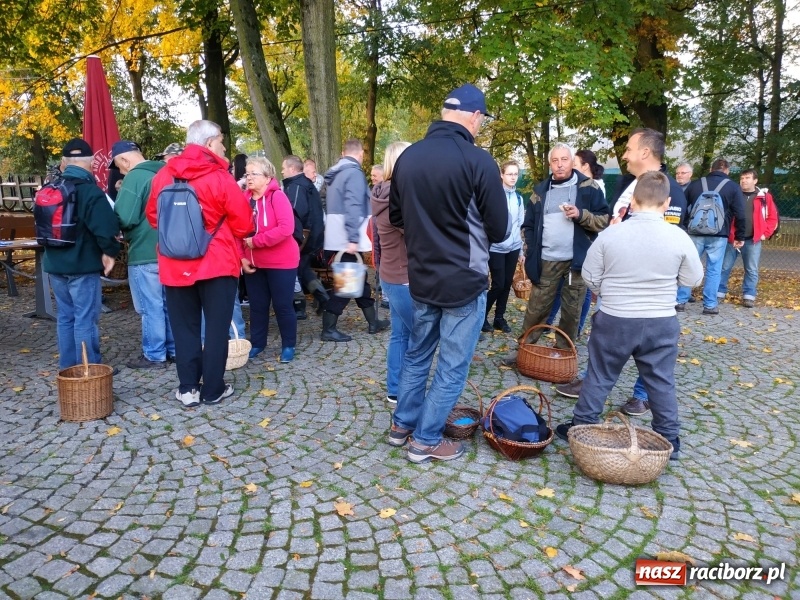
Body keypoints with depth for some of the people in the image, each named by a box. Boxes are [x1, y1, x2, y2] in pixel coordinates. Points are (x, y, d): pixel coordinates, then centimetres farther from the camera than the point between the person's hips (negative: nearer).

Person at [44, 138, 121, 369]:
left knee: (65, 316, 15)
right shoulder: (90, 190, -15)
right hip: (82, 265, -7)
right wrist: (110, 251, -10)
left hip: (54, 264, 7)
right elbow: (106, 226, -26)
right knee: (86, 319, -2)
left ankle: (67, 368, 23)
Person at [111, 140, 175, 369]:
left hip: (145, 253, -8)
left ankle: (154, 356, 8)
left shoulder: (134, 177, -15)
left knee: (151, 307, 0)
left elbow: (125, 218, -20)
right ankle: (173, 349, 23)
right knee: (169, 303, 14)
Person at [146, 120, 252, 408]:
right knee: (216, 326, 6)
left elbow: (152, 215, 14)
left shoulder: (163, 176, 3)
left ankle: (188, 389, 16)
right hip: (217, 264, -4)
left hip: (175, 265, 4)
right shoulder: (220, 178, -10)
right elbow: (244, 224, -8)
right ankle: (213, 390, 13)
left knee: (184, 328, 11)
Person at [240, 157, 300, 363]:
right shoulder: (244, 199, 3)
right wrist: (242, 257, -6)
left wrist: (256, 241, -23)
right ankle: (257, 344, 27)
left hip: (280, 262, -5)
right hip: (253, 263, 5)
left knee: (282, 305, 3)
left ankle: (288, 346, 18)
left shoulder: (277, 197, -14)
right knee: (257, 305, 14)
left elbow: (286, 228, -25)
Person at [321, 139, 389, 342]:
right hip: (347, 240, -9)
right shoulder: (354, 172, -12)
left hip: (337, 238, 9)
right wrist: (353, 238, -27)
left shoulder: (337, 172, 15)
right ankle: (328, 329, 0)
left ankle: (373, 322, 25)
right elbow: (353, 207, -23)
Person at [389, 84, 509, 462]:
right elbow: (500, 230, -9)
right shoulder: (477, 160, -16)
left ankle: (402, 425, 33)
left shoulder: (408, 156, 1)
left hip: (420, 277, 6)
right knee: (452, 365, 8)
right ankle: (426, 441, 18)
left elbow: (396, 218, 12)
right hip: (464, 280, -6)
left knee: (417, 353, 21)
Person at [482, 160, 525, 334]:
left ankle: (499, 318, 21)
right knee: (498, 284, -5)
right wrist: (486, 244, -12)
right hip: (496, 248, -5)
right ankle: (482, 315, 13)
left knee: (507, 284, 9)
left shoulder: (519, 198, 10)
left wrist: (521, 249, 15)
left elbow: (520, 224, 15)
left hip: (513, 248, 5)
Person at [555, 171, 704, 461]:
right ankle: (669, 439, 24)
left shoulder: (609, 234, -10)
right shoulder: (679, 237, -9)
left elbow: (590, 277, -2)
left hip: (613, 320, -1)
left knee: (599, 377, 12)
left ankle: (580, 428, 23)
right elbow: (693, 279, 2)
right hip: (661, 323, 1)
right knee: (661, 382, 14)